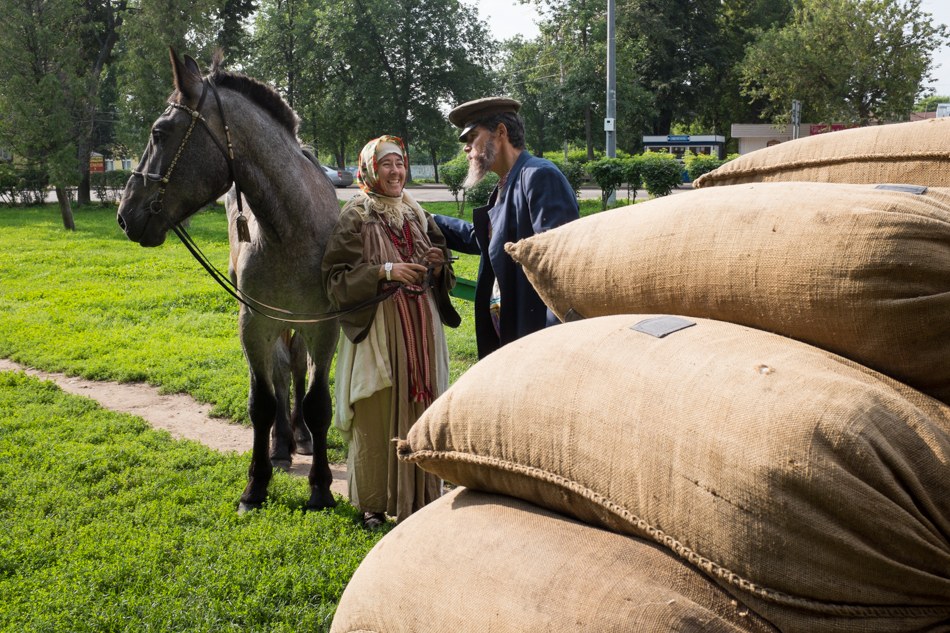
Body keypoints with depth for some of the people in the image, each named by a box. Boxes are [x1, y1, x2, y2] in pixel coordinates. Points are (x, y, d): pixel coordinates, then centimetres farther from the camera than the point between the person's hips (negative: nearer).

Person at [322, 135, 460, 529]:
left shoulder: (417, 215, 12)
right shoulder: (355, 217, -4)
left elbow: (442, 280, 17)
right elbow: (336, 279, -11)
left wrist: (439, 265, -5)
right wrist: (385, 271, -21)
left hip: (422, 333, 5)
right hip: (376, 332, -5)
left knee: (419, 413, 9)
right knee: (376, 418, 0)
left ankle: (418, 498, 22)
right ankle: (372, 505, 14)